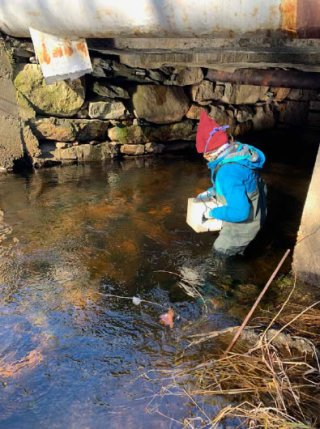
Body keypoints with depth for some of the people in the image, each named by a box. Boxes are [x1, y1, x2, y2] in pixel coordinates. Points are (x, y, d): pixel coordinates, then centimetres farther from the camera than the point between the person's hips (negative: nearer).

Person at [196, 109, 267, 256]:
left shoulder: (228, 173, -38)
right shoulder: (238, 150, -10)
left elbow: (240, 212, -37)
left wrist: (213, 213, -20)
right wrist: (210, 192, 9)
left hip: (244, 222, -8)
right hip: (252, 210, 8)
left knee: (221, 249, 16)